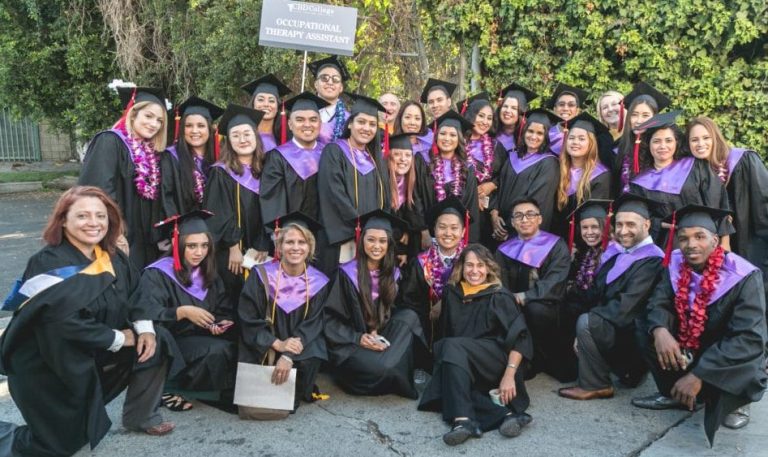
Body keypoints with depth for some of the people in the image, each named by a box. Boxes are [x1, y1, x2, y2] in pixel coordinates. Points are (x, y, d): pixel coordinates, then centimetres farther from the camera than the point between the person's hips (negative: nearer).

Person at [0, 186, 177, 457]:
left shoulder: (113, 257, -3)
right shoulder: (49, 265, -24)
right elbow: (66, 323, -32)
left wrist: (144, 328, -13)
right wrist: (119, 338, -22)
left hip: (96, 353, 7)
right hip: (48, 365, -6)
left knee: (155, 343, -4)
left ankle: (140, 416, 12)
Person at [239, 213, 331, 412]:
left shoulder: (318, 282, -6)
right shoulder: (261, 275, -10)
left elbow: (311, 326, -9)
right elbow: (248, 319, -10)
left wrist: (288, 356, -25)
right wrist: (277, 344, -23)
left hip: (299, 347, 2)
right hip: (262, 348, -1)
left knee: (310, 360, -28)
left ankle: (293, 398, 2)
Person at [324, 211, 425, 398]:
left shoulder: (392, 274, 6)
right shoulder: (347, 273, -8)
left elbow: (389, 313, 12)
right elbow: (330, 318, -7)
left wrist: (378, 332, -9)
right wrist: (358, 338, -19)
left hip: (378, 338, 6)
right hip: (350, 344, -5)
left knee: (409, 316, -23)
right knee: (383, 367, -35)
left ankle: (397, 377, -19)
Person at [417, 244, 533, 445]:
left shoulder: (499, 296, -3)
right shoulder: (452, 293, 10)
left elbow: (520, 337, -11)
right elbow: (446, 332, 21)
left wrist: (509, 376, -21)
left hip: (497, 359, -4)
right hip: (468, 370, 5)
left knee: (453, 347, -31)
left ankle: (463, 420, -40)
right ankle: (505, 414, -34)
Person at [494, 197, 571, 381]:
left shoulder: (556, 246, 0)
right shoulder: (505, 250, 9)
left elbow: (554, 283, -14)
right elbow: (500, 285, 0)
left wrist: (524, 297, -27)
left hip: (548, 308, -2)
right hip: (516, 310, 3)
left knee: (535, 309, -35)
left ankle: (542, 361, -9)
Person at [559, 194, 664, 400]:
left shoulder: (652, 261, -18)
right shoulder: (615, 252, 7)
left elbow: (626, 308, -25)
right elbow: (596, 293, 7)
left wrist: (588, 319, -18)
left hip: (632, 333, -9)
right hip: (608, 326, 9)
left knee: (586, 322, -28)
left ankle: (594, 385, -8)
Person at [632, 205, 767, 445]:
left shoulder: (744, 277, -25)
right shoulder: (676, 264, -9)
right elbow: (658, 303, -7)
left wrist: (698, 375, -37)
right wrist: (660, 330, -33)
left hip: (731, 359, -4)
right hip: (689, 349, 5)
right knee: (646, 332, -16)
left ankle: (726, 404, 2)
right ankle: (674, 393, 5)